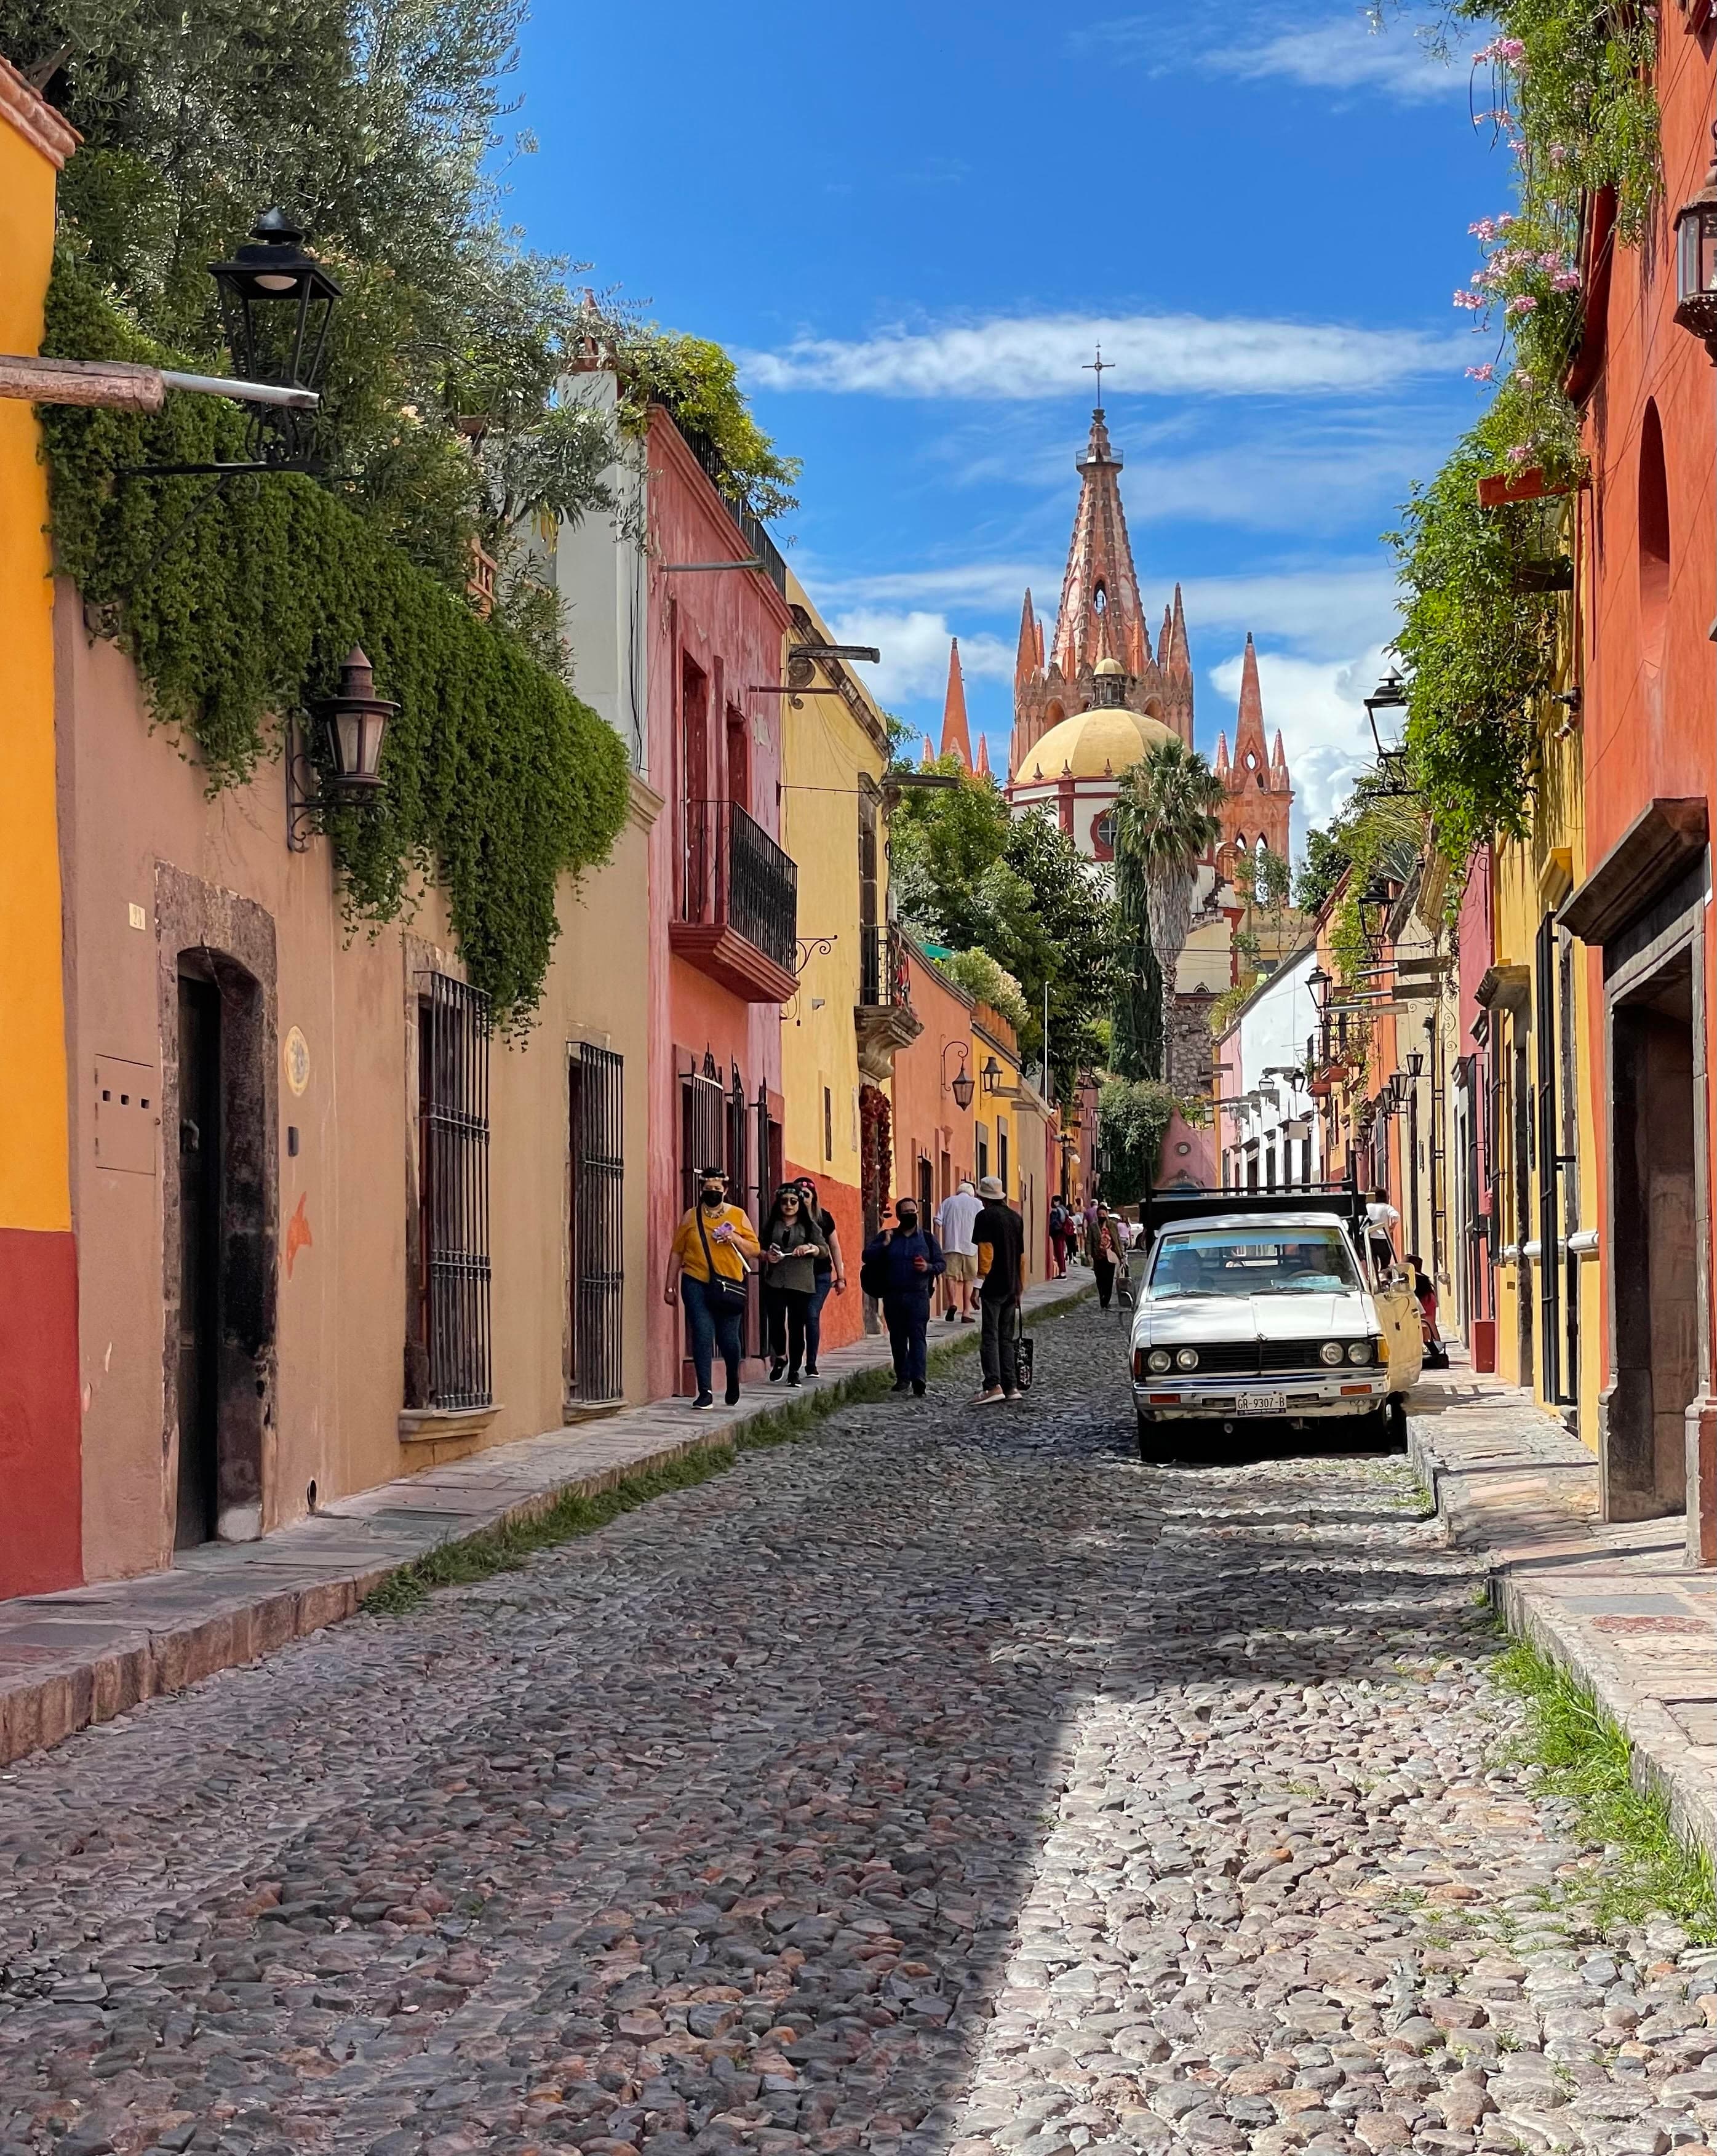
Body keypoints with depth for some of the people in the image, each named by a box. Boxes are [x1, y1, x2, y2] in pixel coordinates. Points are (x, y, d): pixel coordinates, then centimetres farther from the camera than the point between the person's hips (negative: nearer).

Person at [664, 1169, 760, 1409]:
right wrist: (669, 1286, 7)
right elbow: (676, 1252, 10)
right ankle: (705, 1392, -8)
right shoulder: (691, 1217, 7)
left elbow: (753, 1249, 9)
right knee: (702, 1335, -9)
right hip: (696, 1284, 0)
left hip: (729, 1286, 0)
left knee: (728, 1338, 2)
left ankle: (733, 1380, 32)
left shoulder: (737, 1216, 7)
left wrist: (736, 1238, -11)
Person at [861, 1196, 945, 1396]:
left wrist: (928, 1268, -12)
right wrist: (884, 1245, -12)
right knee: (897, 1339, 7)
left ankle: (918, 1379, -21)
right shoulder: (886, 1237, 9)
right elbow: (867, 1257, 1)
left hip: (918, 1296, -2)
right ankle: (903, 1378, 16)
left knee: (917, 1337, -12)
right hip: (893, 1297, 2)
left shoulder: (928, 1238, 8)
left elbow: (941, 1264, 9)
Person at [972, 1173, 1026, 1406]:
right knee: (1007, 1338, 11)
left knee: (990, 1336, -8)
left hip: (992, 1287, -7)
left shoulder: (986, 1216, -7)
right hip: (1012, 1287, 7)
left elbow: (985, 1250, -16)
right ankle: (1011, 1386, 9)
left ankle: (993, 1385, -17)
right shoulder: (1015, 1218, 14)